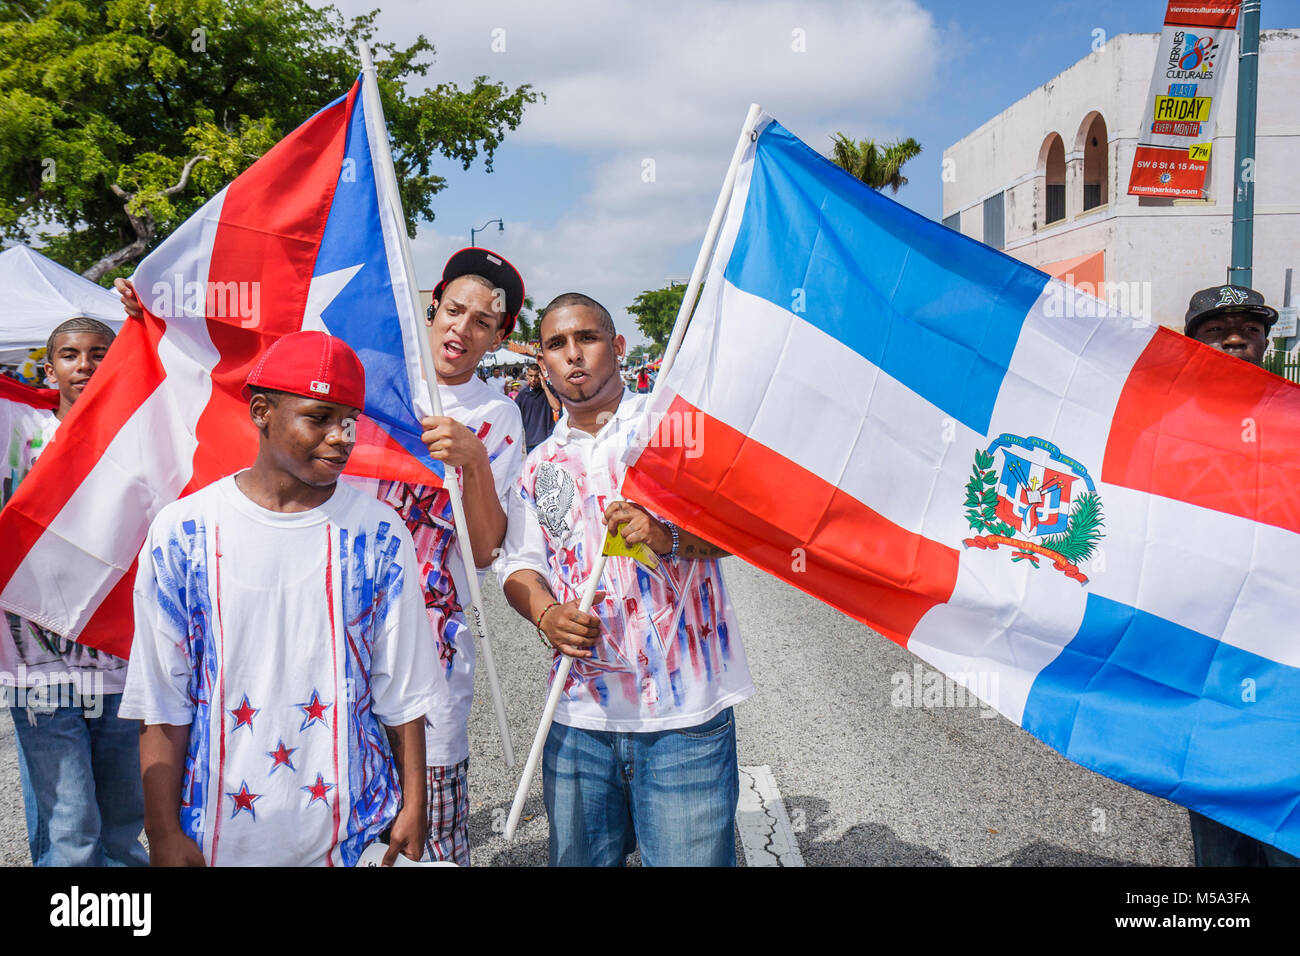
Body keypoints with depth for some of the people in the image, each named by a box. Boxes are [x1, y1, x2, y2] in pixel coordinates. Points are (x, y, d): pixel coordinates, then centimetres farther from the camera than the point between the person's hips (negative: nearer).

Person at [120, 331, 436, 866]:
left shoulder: (379, 535, -5)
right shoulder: (182, 533, -6)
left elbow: (402, 693, 0)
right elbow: (162, 706, -3)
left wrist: (412, 808, 0)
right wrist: (164, 833, -4)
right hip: (220, 833, 0)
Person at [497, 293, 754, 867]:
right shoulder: (541, 464, 14)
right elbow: (519, 562, 8)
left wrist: (670, 537, -24)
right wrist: (547, 615, -13)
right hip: (579, 716, 4)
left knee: (689, 857, 0)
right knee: (577, 858, 14)